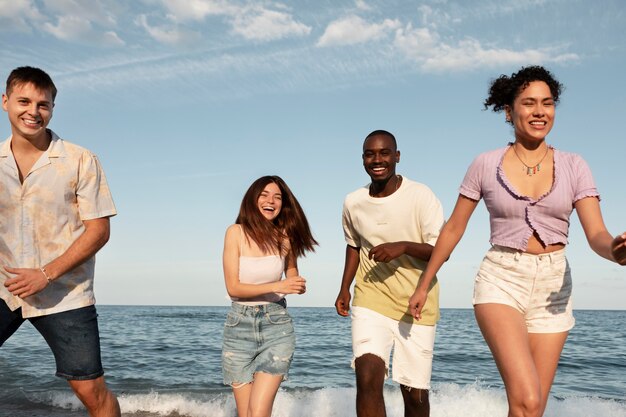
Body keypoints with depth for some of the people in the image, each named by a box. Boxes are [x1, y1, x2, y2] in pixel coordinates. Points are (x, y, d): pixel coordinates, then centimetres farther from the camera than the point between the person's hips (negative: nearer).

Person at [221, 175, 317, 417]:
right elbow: (233, 287, -10)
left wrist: (298, 286, -7)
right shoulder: (237, 233, -5)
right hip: (239, 325, 0)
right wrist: (277, 286, -19)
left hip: (277, 325, 0)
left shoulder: (284, 236, 1)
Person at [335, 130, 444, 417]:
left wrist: (403, 246, -28)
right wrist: (345, 288, 8)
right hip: (371, 302, 2)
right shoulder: (353, 202, 1)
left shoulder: (421, 196, -11)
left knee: (416, 394, 7)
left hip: (417, 304, -1)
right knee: (367, 379, -18)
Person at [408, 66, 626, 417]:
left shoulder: (574, 167, 2)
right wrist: (423, 285, 11)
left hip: (553, 286, 2)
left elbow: (597, 234, -7)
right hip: (501, 282, -2)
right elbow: (454, 229, 7)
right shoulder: (486, 165, 0)